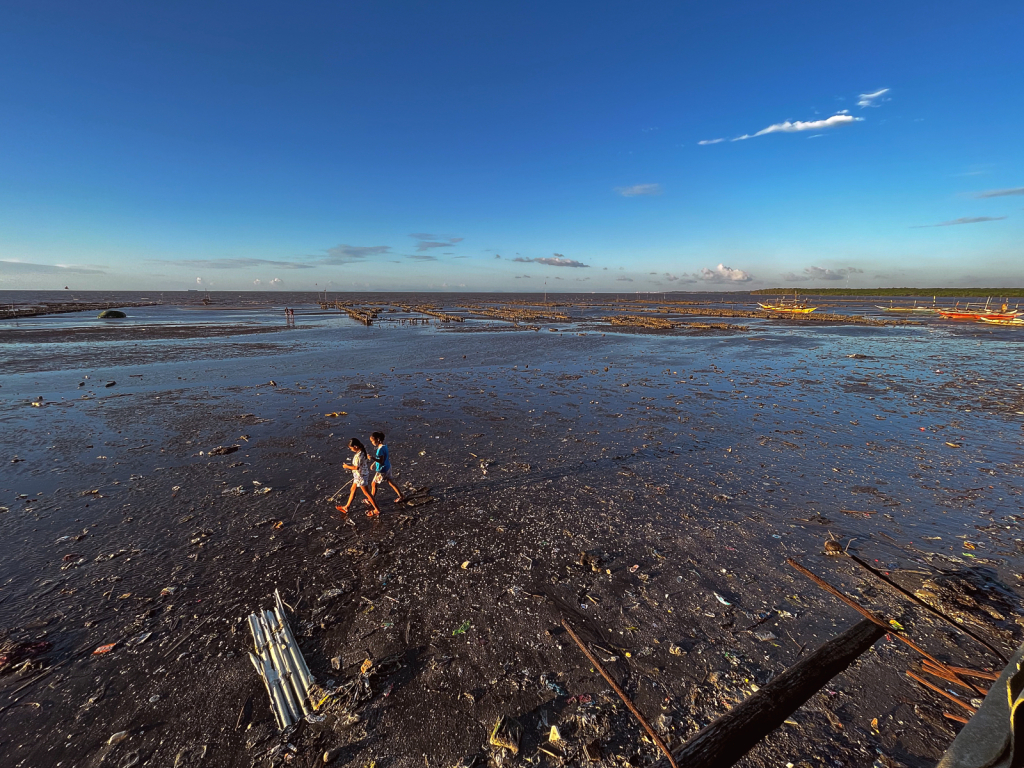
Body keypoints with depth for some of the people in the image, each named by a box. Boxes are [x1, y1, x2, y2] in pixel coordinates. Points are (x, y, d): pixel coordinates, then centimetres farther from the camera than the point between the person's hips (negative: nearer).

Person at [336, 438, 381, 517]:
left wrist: (347, 466, -14)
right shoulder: (363, 451, 0)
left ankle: (377, 510, 12)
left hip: (361, 476, -10)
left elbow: (356, 467, -27)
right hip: (359, 476, 10)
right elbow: (367, 462, 10)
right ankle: (346, 508, 37)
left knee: (366, 493, 2)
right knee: (353, 490, 22)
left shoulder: (358, 455, -28)